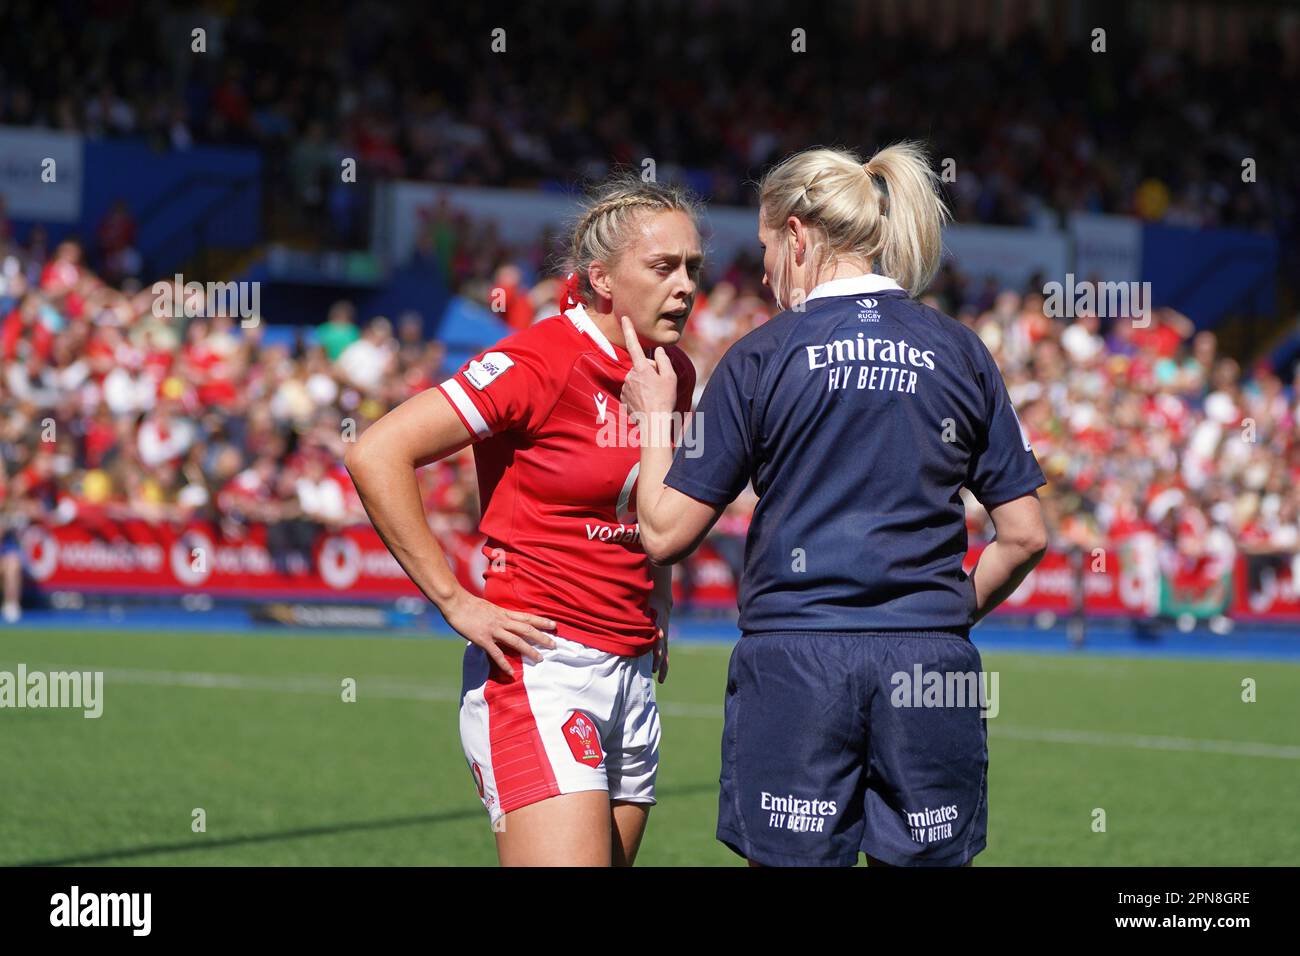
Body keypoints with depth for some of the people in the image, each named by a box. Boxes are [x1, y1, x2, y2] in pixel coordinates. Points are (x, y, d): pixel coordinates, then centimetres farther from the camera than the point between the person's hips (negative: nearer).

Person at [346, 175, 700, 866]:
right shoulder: (541, 362, -13)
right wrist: (455, 602, -15)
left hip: (634, 675, 8)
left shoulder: (674, 374, 10)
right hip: (543, 666, -8)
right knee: (568, 860, -20)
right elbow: (375, 455, -15)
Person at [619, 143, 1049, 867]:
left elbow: (666, 534, 1)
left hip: (792, 668, -2)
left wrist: (655, 415, 16)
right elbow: (1025, 537, 7)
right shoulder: (959, 352, 7)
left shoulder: (762, 358, -1)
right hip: (930, 667, 2)